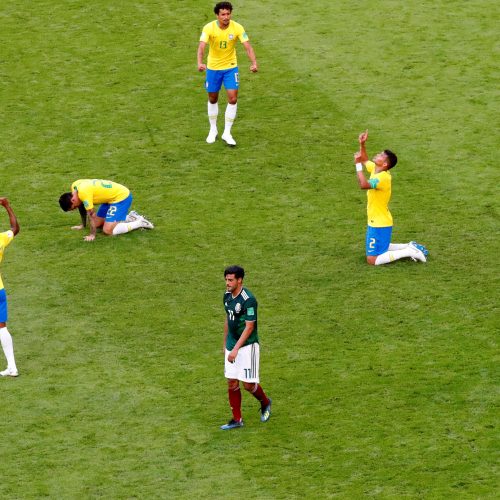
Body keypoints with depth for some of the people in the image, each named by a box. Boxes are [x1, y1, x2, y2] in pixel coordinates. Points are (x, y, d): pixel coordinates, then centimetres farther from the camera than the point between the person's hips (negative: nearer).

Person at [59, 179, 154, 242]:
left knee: (108, 230, -16)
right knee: (97, 224, 16)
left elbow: (91, 214, -26)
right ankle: (129, 218, 22)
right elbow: (82, 206, 17)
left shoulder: (83, 192, -28)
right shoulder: (74, 186, 0)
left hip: (121, 197, -10)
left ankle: (140, 223, -5)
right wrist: (83, 225, 21)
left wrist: (92, 235, -21)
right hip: (111, 197, 10)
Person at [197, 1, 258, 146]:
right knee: (212, 99, 13)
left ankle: (227, 133, 3)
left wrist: (254, 63, -38)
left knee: (233, 99, -9)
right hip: (213, 68, 0)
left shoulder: (237, 28, -16)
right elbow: (201, 46, -31)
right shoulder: (209, 28, -19)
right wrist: (200, 63, -50)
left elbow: (248, 46, -21)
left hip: (230, 67, 0)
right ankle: (213, 130, 32)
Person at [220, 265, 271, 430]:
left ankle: (265, 403, 27)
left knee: (248, 384, -3)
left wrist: (236, 349, -23)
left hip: (247, 346, -7)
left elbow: (249, 327, -21)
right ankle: (237, 419, 14)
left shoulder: (248, 299, -21)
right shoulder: (227, 296, 4)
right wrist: (225, 343, 21)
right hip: (231, 345, 7)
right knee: (232, 383, 5)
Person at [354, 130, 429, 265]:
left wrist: (358, 164, -38)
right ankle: (409, 247, 22)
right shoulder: (375, 169, 1)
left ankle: (409, 252, -7)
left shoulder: (383, 178, -27)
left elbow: (364, 184, -44)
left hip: (379, 225, -10)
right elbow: (364, 160, 22)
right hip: (376, 222, 10)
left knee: (372, 259, -8)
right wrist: (362, 144, 7)